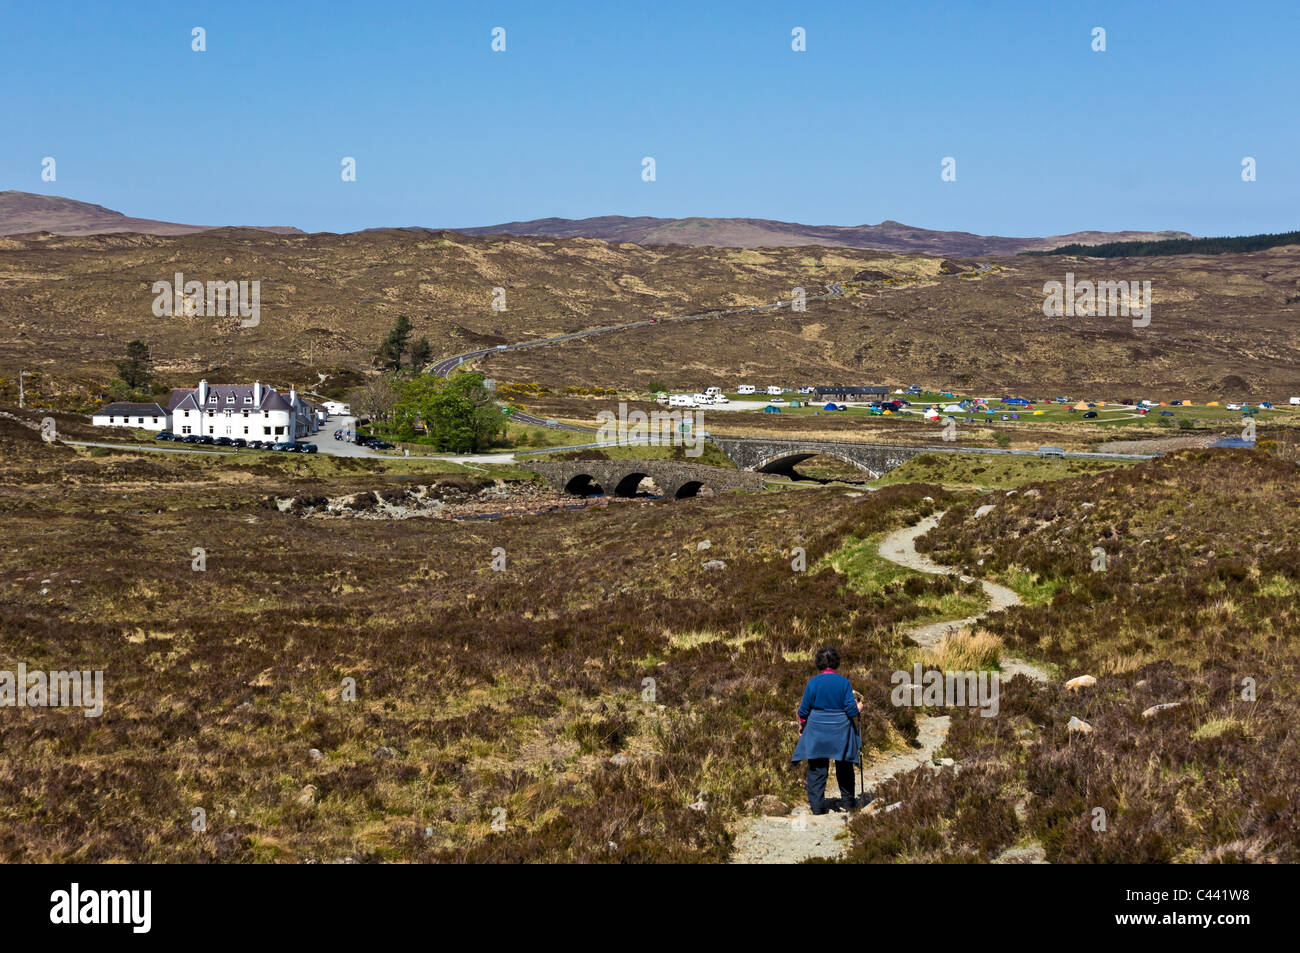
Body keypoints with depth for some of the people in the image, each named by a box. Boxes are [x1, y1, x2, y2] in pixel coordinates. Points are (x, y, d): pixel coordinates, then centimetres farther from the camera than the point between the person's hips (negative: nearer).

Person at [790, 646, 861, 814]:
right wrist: (856, 727, 12)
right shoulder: (844, 682, -7)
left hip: (817, 728, -1)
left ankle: (816, 805, -1)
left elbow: (804, 709, -3)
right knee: (844, 765, 17)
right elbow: (851, 708, -5)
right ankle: (847, 800, 27)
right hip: (841, 730, 1)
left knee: (817, 768, 4)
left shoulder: (813, 682, -8)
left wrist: (801, 725, 14)